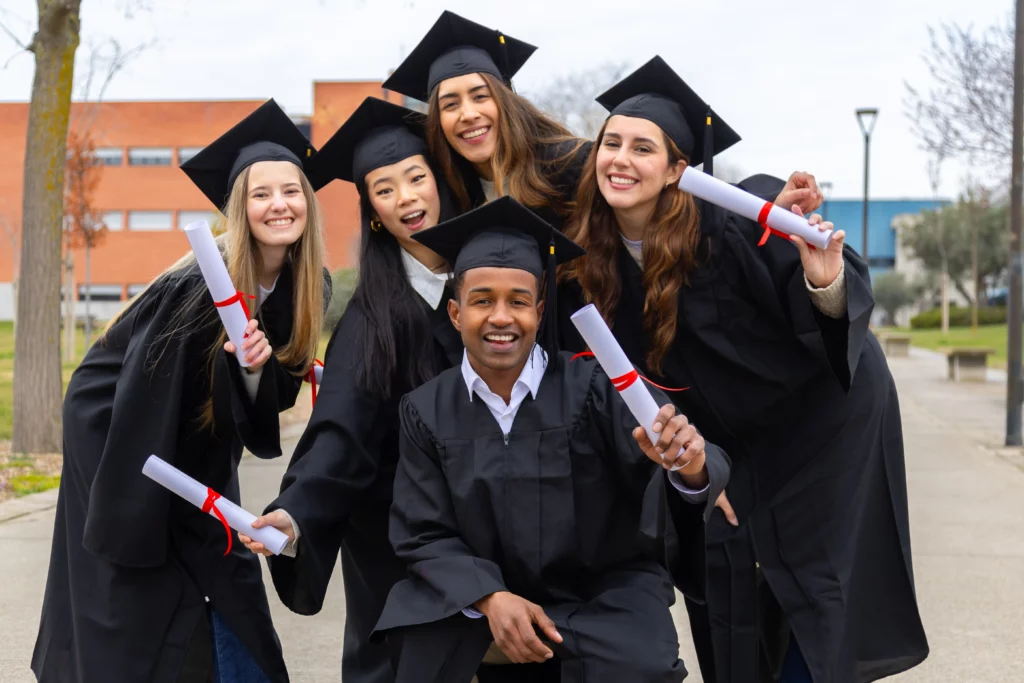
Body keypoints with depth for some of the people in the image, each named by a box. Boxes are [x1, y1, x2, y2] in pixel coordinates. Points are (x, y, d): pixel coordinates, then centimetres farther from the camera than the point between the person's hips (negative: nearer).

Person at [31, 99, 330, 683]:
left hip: (199, 465, 7)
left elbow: (267, 407, -4)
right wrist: (129, 528, -21)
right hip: (121, 441, -6)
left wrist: (258, 366, -28)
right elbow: (139, 408, -23)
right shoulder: (200, 284, -26)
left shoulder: (304, 288, -7)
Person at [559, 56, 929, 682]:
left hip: (825, 412, -5)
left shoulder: (727, 223, -27)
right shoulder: (590, 257, -10)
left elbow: (850, 294, -27)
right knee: (734, 603, 9)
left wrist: (825, 282, -48)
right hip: (734, 437, 5)